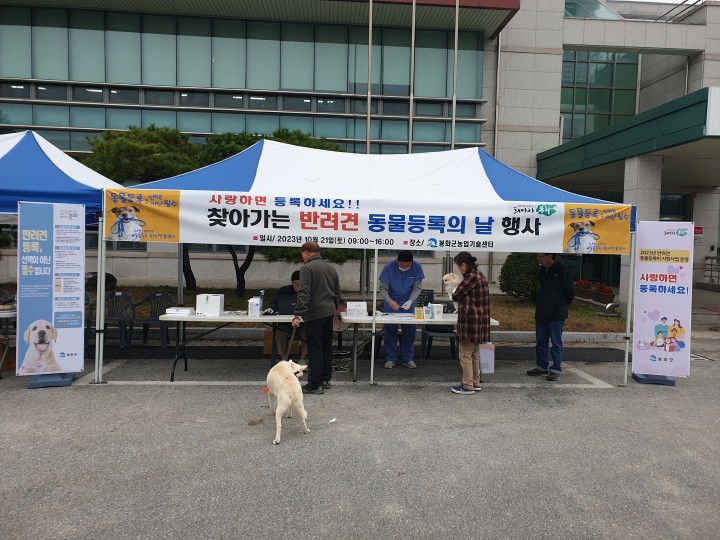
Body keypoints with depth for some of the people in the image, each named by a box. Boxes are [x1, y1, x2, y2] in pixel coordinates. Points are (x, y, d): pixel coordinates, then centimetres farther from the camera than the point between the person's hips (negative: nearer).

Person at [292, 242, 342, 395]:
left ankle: (315, 384, -1)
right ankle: (326, 379, 23)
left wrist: (298, 315, -23)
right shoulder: (331, 268, 15)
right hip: (329, 313, 8)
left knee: (315, 349, -4)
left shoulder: (307, 268, -10)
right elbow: (337, 293, 19)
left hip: (314, 314, -8)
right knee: (327, 347, 15)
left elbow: (303, 293, -20)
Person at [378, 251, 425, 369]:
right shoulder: (389, 268, -16)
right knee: (390, 331, 0)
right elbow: (382, 288, -12)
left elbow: (417, 288, -6)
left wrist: (410, 301, -22)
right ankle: (390, 359, 11)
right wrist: (390, 301, -27)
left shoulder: (417, 268, -11)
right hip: (391, 304, -1)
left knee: (409, 331, 2)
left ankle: (407, 358, 15)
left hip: (408, 305, 2)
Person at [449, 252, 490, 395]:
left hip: (470, 321, -10)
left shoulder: (471, 277, -17)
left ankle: (468, 386, 6)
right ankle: (475, 382, 27)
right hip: (479, 321, 10)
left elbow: (456, 295, -13)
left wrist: (454, 293, 9)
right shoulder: (479, 275, 13)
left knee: (465, 355, -1)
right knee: (474, 353, 18)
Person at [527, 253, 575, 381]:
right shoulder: (541, 271, 10)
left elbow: (570, 290, -6)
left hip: (556, 315, -7)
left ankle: (556, 369, 9)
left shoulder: (560, 270, -12)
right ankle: (541, 366, 24)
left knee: (556, 343, 0)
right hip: (541, 313, 8)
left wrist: (564, 304, 6)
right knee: (540, 341, 13)